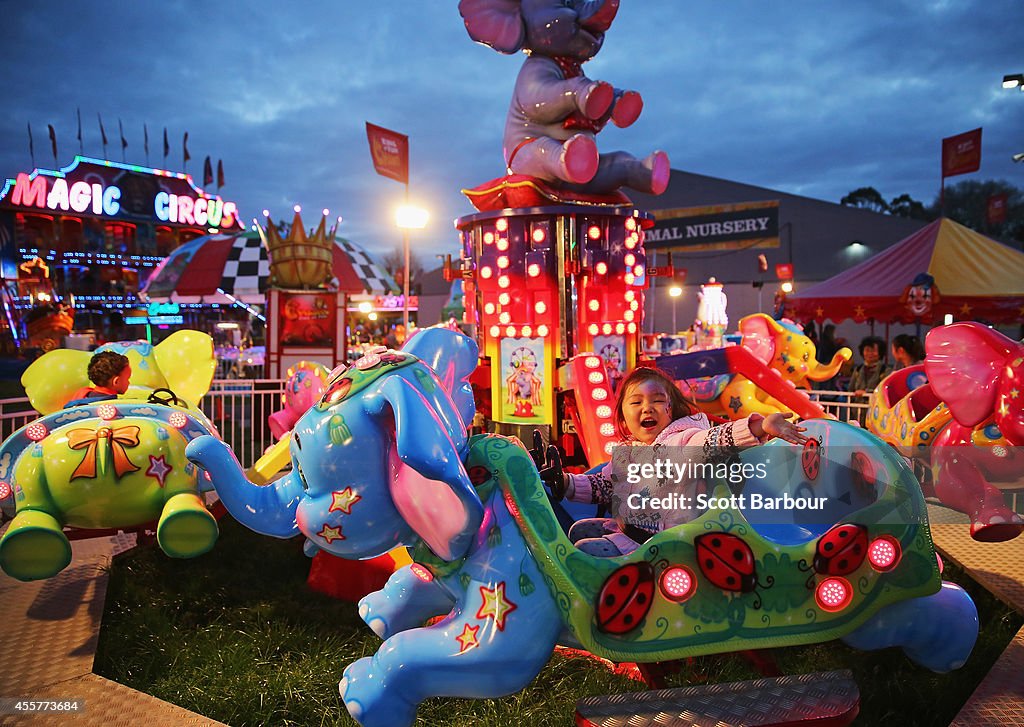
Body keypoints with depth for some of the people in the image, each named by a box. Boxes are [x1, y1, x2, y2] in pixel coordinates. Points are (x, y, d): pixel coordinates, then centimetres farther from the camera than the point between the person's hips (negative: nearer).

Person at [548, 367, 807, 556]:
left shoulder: (681, 442, -14)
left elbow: (715, 440, -32)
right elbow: (602, 487, 20)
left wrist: (760, 426, -50)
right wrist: (566, 482, 4)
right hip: (626, 528, 9)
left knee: (587, 550, -14)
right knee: (579, 530, 17)